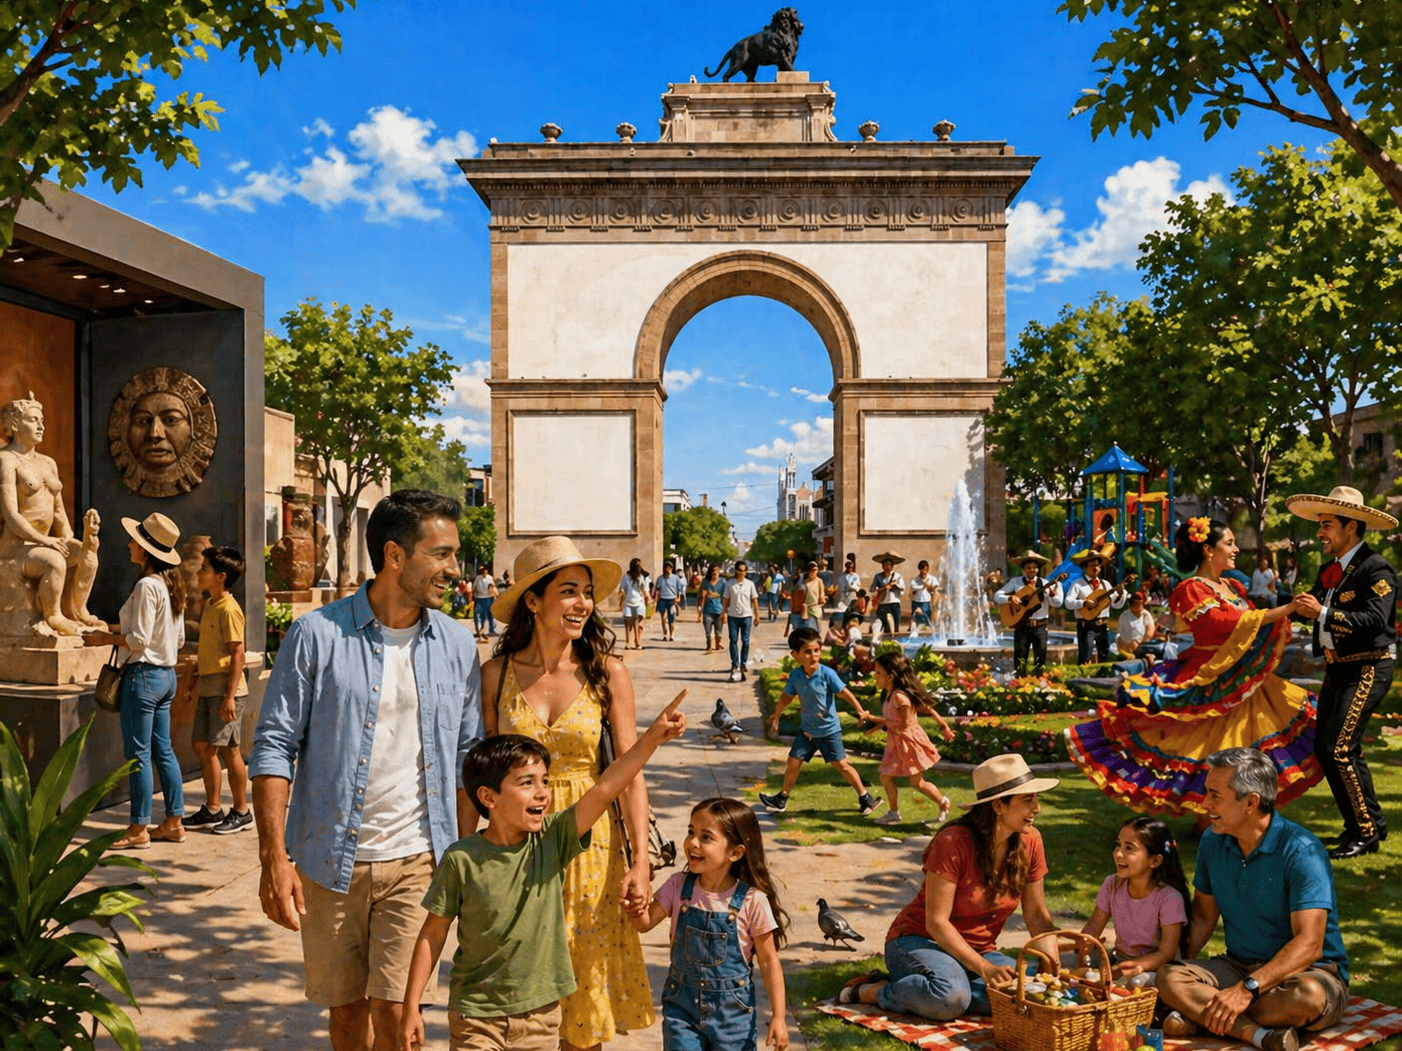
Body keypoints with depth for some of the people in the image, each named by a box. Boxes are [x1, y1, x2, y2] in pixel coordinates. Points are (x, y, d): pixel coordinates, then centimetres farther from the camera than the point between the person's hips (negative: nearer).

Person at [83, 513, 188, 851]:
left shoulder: (147, 585, -17)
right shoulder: (171, 585, 10)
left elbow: (139, 640, -19)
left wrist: (105, 639, -3)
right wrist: (121, 628, 17)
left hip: (144, 675, -9)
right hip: (166, 674, 9)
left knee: (137, 754, -1)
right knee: (163, 750, 13)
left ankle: (139, 830, 6)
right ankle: (174, 822, 18)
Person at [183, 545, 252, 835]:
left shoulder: (229, 609, -15)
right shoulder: (209, 605, 13)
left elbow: (237, 654, -18)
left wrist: (230, 695, -21)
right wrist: (196, 679, 21)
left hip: (225, 689, -9)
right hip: (207, 688, 9)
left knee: (228, 749, -3)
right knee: (202, 746, 12)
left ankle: (241, 812, 9)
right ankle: (212, 809, 22)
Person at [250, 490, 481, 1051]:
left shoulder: (457, 644, 2)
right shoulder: (317, 635, -7)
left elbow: (466, 757, 8)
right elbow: (274, 746, -5)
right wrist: (274, 857, -11)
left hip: (418, 862, 1)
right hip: (329, 862, 0)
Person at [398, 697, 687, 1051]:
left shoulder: (552, 839, -8)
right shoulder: (462, 859, -14)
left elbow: (604, 791, -20)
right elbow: (433, 933, -5)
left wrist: (651, 739, -30)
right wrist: (411, 1007, -3)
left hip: (542, 1012, 3)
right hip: (476, 1016, -2)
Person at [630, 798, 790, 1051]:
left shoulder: (752, 900, -15)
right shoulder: (679, 886, -7)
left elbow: (769, 961, -8)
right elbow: (645, 922, -5)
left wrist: (778, 1016, -8)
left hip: (732, 1009, -2)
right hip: (682, 1004, 2)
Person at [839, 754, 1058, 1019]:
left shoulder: (1030, 841, -4)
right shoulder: (954, 842, -22)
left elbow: (1037, 915, 3)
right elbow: (937, 922, -21)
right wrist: (984, 968, -29)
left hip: (977, 950, 6)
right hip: (919, 940, -6)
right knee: (952, 997, -38)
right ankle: (870, 991, -13)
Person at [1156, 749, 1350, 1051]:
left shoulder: (1302, 850, -19)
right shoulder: (1212, 842, 1)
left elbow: (1309, 944, -27)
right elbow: (1203, 917, 11)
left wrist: (1247, 989, -36)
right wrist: (1180, 962, -7)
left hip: (1308, 971, -4)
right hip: (1239, 966, 5)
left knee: (1309, 995, -40)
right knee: (1168, 977, -22)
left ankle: (1198, 1016, -24)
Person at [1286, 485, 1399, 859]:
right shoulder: (1329, 570, 13)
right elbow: (1320, 611, 10)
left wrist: (1323, 613, -25)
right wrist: (1302, 605, -8)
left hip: (1368, 669, -9)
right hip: (1337, 669, 9)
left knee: (1340, 749, -13)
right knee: (1324, 748, 10)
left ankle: (1366, 833, 1)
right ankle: (1366, 823, 25)